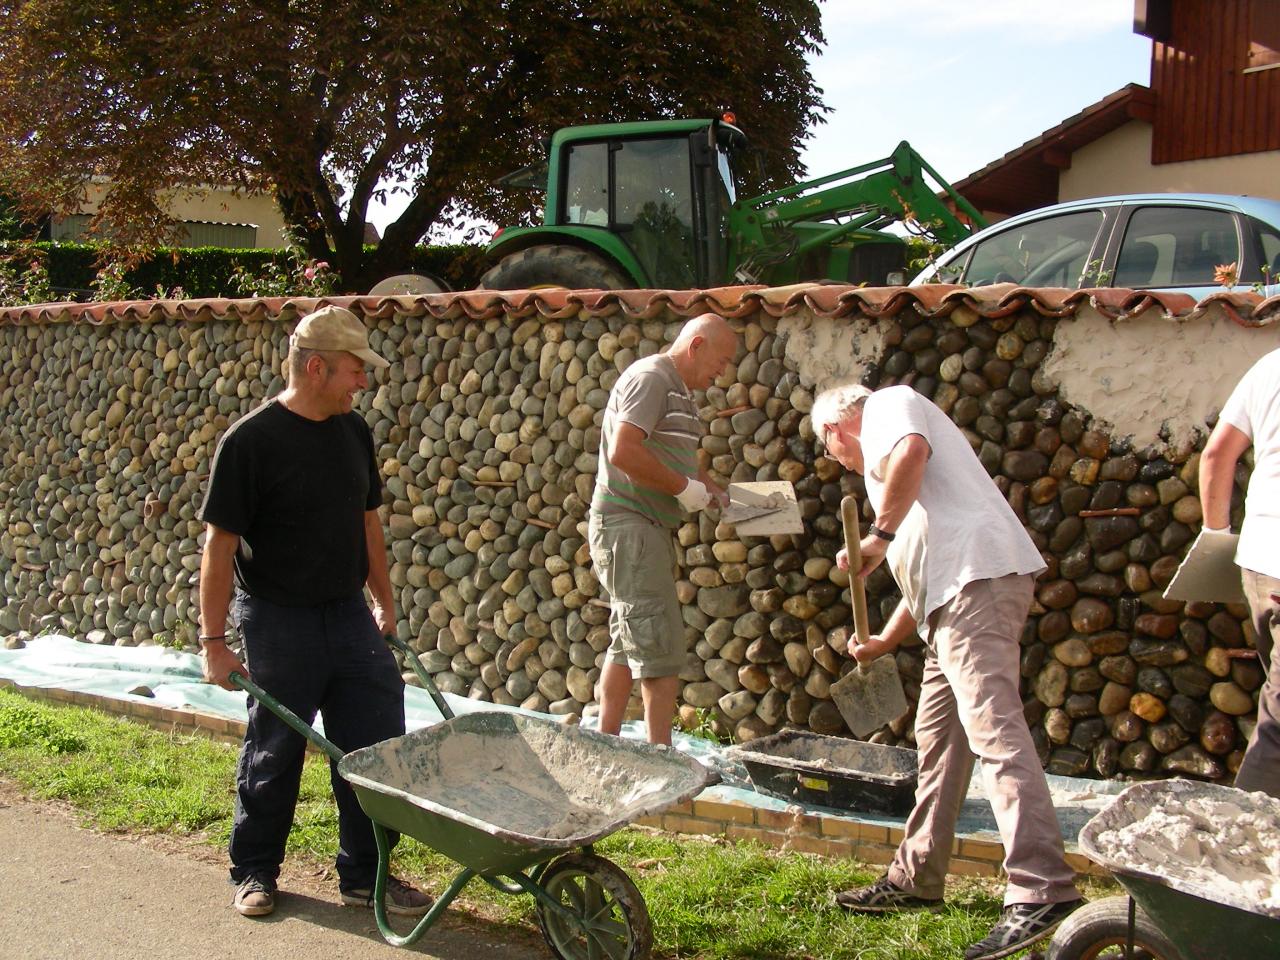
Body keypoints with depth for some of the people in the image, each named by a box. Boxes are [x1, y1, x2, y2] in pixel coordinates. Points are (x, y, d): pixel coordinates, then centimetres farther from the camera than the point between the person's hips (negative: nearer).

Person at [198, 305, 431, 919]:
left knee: (376, 748, 6)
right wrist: (214, 640, -14)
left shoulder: (353, 432, 5)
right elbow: (220, 544, -14)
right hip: (278, 622, -5)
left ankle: (365, 875, 20)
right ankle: (254, 871, 27)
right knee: (272, 755, 8)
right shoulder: (250, 441, -15)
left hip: (349, 616, 6)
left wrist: (383, 599, 17)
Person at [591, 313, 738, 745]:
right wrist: (683, 487, -18)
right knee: (661, 647, -8)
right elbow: (623, 452, -25)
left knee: (628, 642, 14)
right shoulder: (650, 377, -13)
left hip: (648, 527, 10)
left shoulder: (678, 389, 19)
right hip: (626, 524, -10)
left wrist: (714, 491, 11)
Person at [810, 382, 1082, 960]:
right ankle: (917, 879, 25)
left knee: (992, 729, -19)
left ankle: (1044, 892, -24)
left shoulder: (887, 405, 8)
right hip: (956, 593, 11)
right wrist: (883, 643, 38)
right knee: (938, 738, 15)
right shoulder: (887, 452, 35)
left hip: (978, 576, -11)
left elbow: (910, 453, -19)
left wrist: (880, 534, -12)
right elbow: (922, 571, 35)